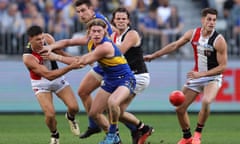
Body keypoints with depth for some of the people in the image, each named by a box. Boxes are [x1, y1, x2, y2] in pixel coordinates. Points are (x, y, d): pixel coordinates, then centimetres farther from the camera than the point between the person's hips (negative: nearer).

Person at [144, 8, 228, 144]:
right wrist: (154, 55, 13)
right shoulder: (193, 34, -5)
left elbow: (223, 66, -18)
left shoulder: (219, 40, -19)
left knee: (206, 101, -34)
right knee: (180, 109, 5)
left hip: (212, 78, -5)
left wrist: (201, 74, -25)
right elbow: (175, 45, 10)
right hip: (196, 76, 5)